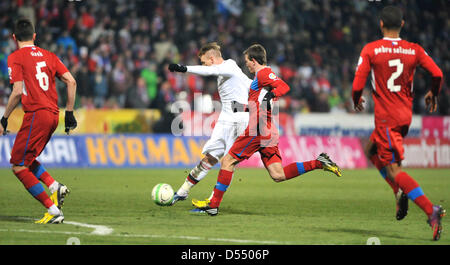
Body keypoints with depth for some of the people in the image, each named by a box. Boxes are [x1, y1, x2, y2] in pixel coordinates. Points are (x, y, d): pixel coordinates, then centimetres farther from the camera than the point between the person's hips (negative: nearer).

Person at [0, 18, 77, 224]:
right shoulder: (48, 55, 16)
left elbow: (17, 91, -12)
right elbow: (71, 81, 8)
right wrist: (69, 113, 14)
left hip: (36, 114, -7)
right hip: (53, 115, 7)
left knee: (19, 167, -2)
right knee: (26, 158, 23)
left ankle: (53, 211, -9)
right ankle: (55, 186, 2)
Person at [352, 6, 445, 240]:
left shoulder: (370, 50, -6)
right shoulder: (414, 50, 3)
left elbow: (358, 85, -8)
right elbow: (437, 74, -6)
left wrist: (356, 101, 15)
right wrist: (433, 95, 15)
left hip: (386, 118, -6)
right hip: (406, 115, 6)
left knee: (393, 169, -8)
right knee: (372, 151, 27)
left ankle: (431, 210, -24)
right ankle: (400, 192, 9)